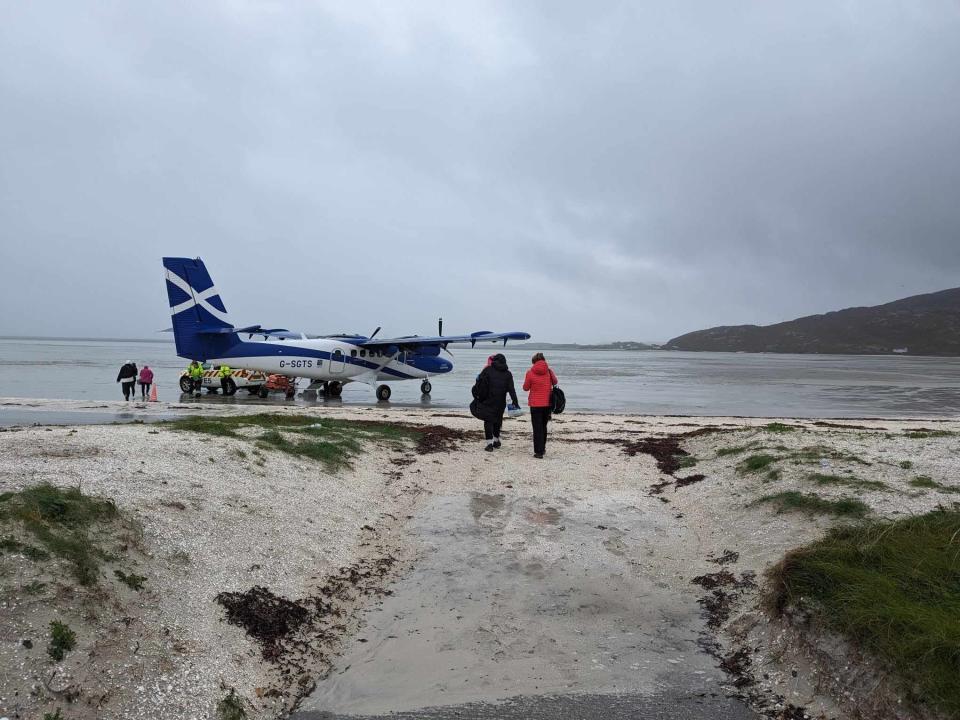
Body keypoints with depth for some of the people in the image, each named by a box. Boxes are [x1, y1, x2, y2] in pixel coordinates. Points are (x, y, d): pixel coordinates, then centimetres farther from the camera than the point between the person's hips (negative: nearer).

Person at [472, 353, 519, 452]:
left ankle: (489, 443, -8)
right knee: (497, 421, 19)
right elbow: (511, 389, 1)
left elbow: (480, 383, -4)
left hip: (488, 401, -3)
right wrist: (515, 402, -1)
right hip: (500, 403, 3)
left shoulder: (488, 370, 0)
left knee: (488, 421, 0)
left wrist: (477, 395, 3)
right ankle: (496, 440, 30)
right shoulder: (508, 374, 8)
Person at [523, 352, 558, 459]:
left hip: (535, 404, -3)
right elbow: (555, 382, 15)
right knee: (543, 426, 19)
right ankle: (542, 448, 28)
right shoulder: (549, 371, -1)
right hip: (548, 403, 4)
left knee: (537, 428, 0)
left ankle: (538, 452, -4)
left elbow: (526, 388, 0)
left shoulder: (530, 373, -10)